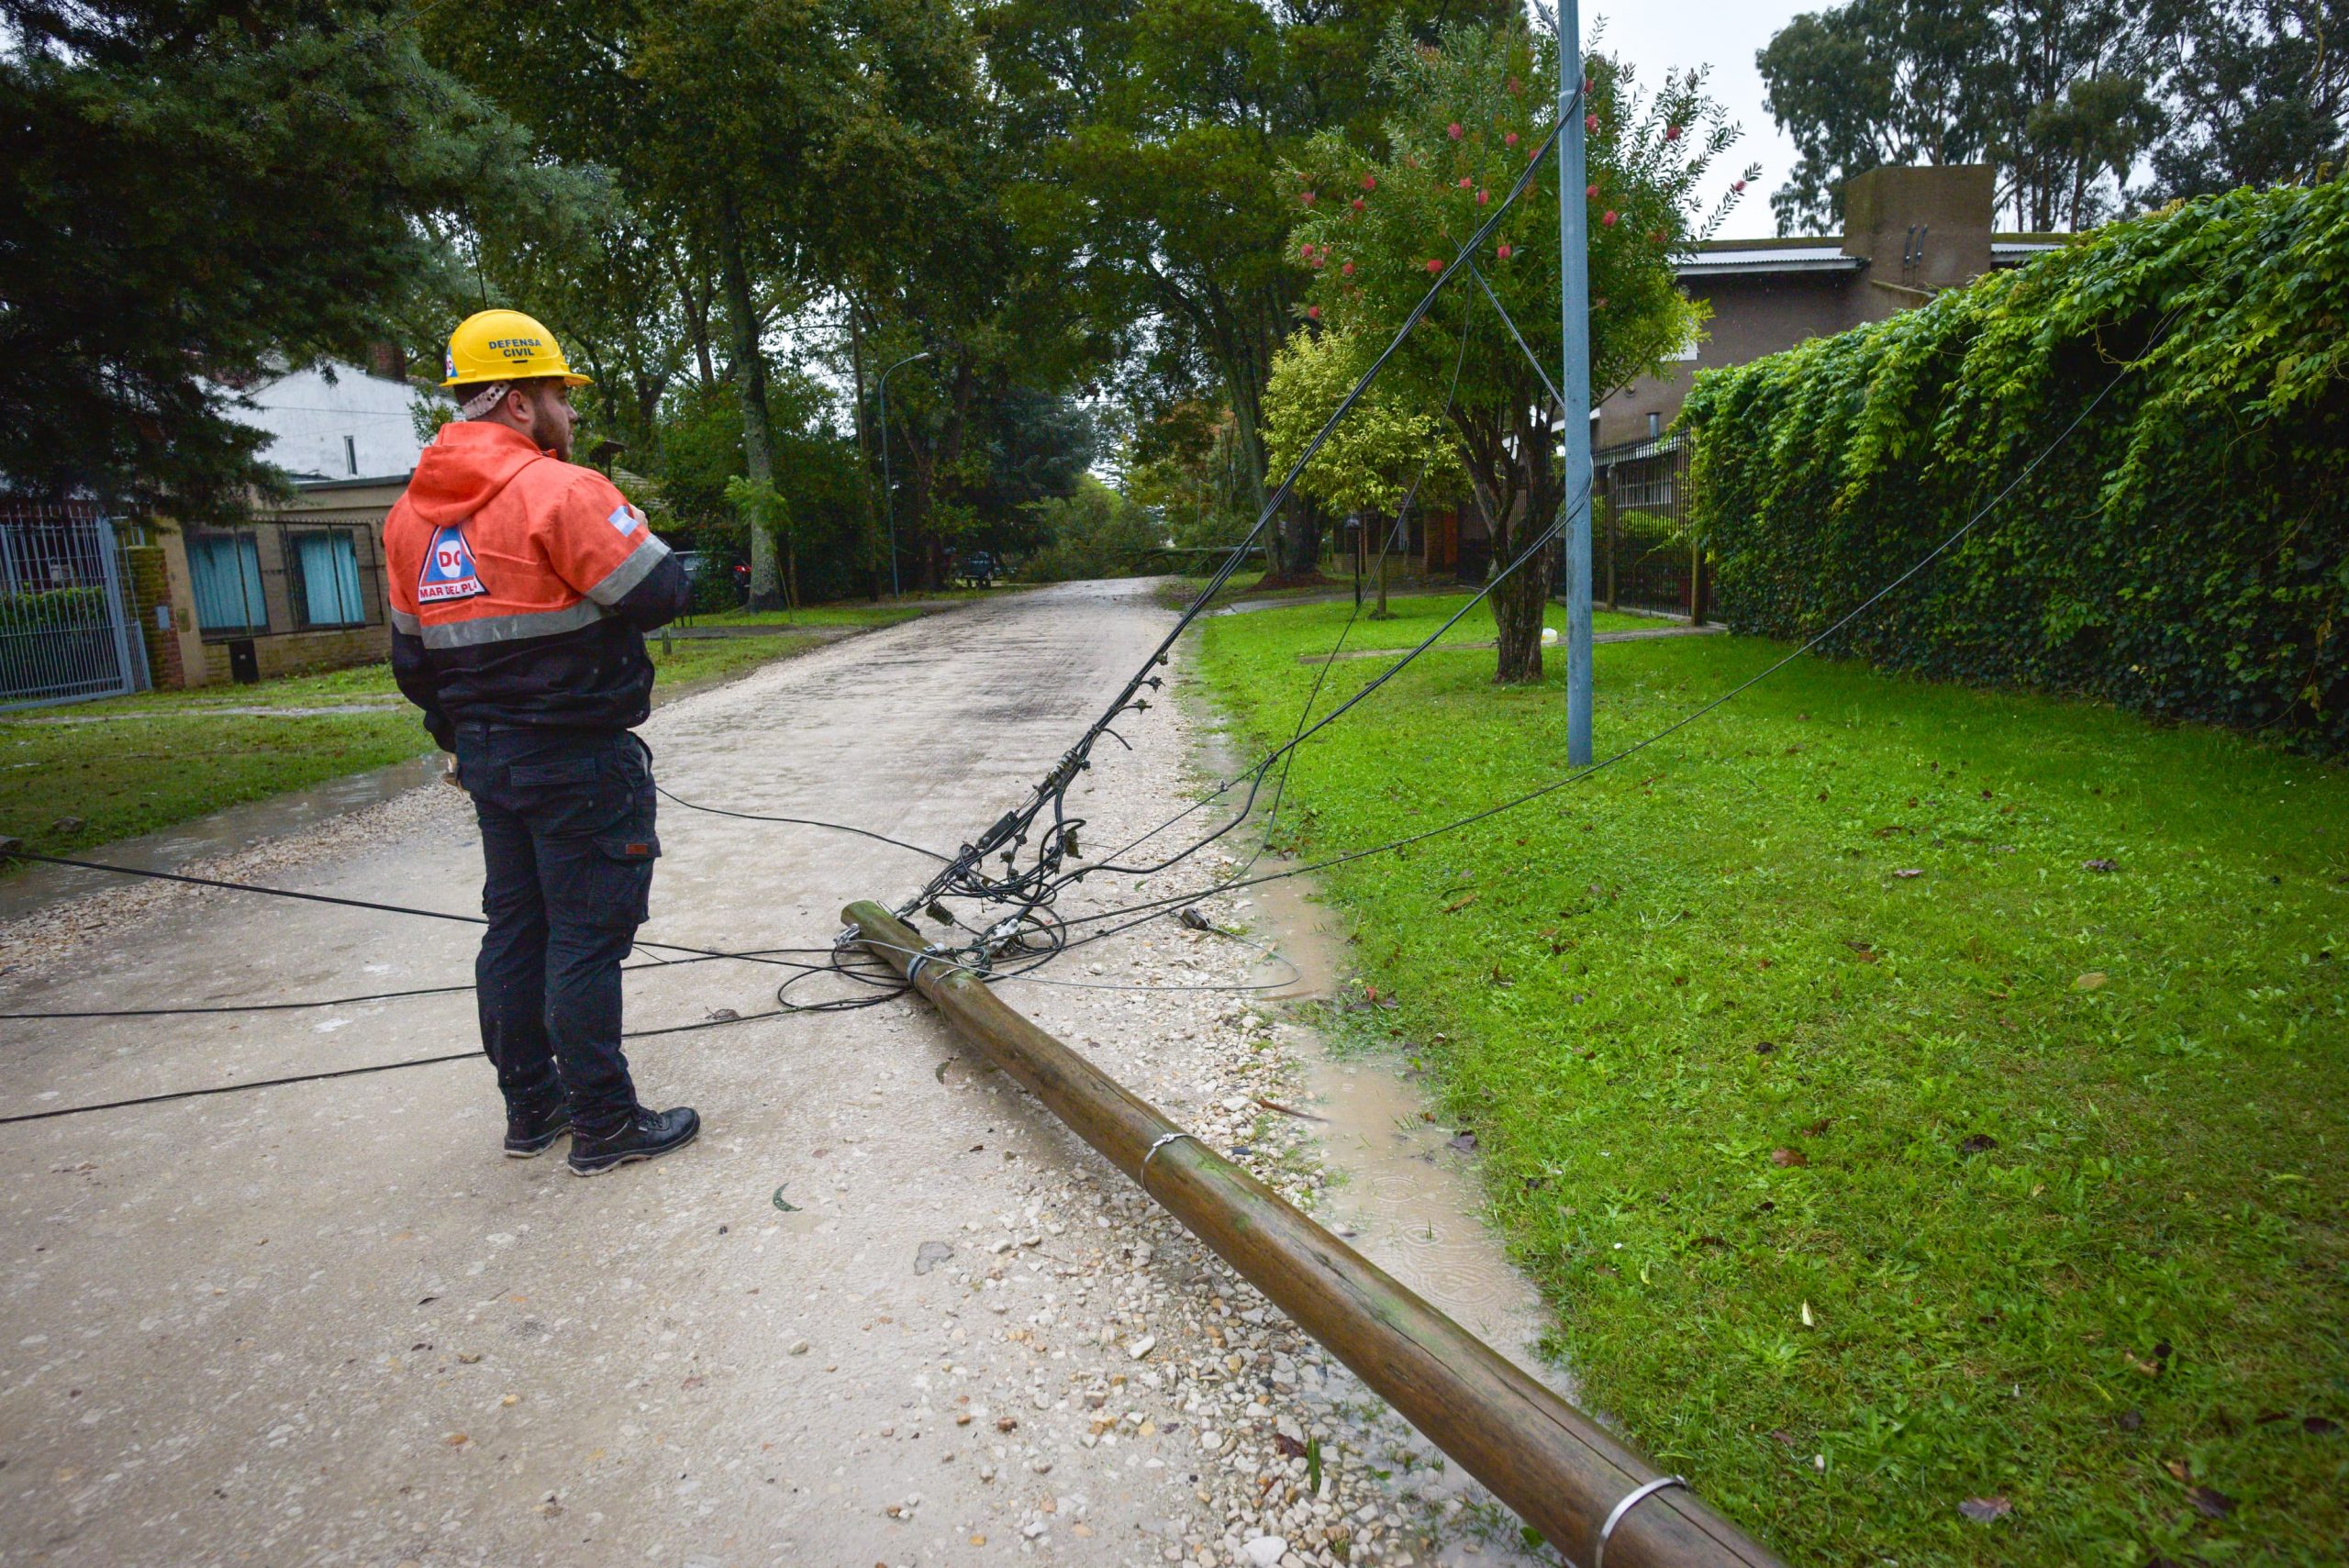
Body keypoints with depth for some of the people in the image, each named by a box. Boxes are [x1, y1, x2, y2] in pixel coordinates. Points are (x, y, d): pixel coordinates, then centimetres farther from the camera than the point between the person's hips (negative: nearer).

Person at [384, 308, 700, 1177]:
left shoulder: (410, 513, 10)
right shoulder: (560, 491, -16)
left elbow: (411, 658, 13)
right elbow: (659, 593, -16)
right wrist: (627, 526, 2)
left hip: (485, 755, 8)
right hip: (580, 758, -8)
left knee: (514, 926, 16)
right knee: (587, 937, -1)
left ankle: (531, 1106, 28)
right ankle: (604, 1123, 9)